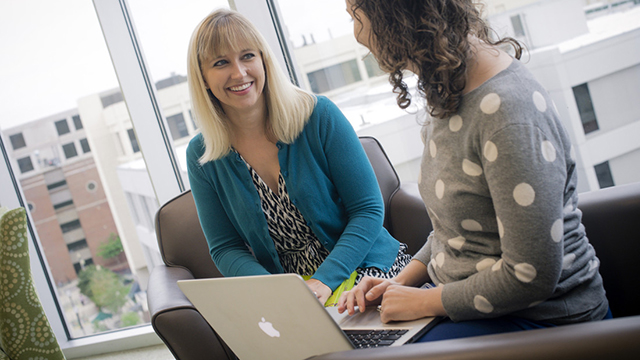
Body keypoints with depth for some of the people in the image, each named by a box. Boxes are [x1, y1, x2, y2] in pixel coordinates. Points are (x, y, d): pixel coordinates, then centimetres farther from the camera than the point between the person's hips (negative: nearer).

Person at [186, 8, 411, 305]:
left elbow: (368, 209, -6)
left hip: (367, 270, -2)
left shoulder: (319, 116, -7)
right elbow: (225, 248, 4)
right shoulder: (201, 157, 0)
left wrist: (325, 280, -19)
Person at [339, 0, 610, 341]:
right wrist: (403, 281, 3)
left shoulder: (508, 111, -26)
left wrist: (425, 301, -14)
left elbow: (531, 276, -25)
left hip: (537, 316, -8)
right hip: (460, 298, 8)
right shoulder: (449, 94, 4)